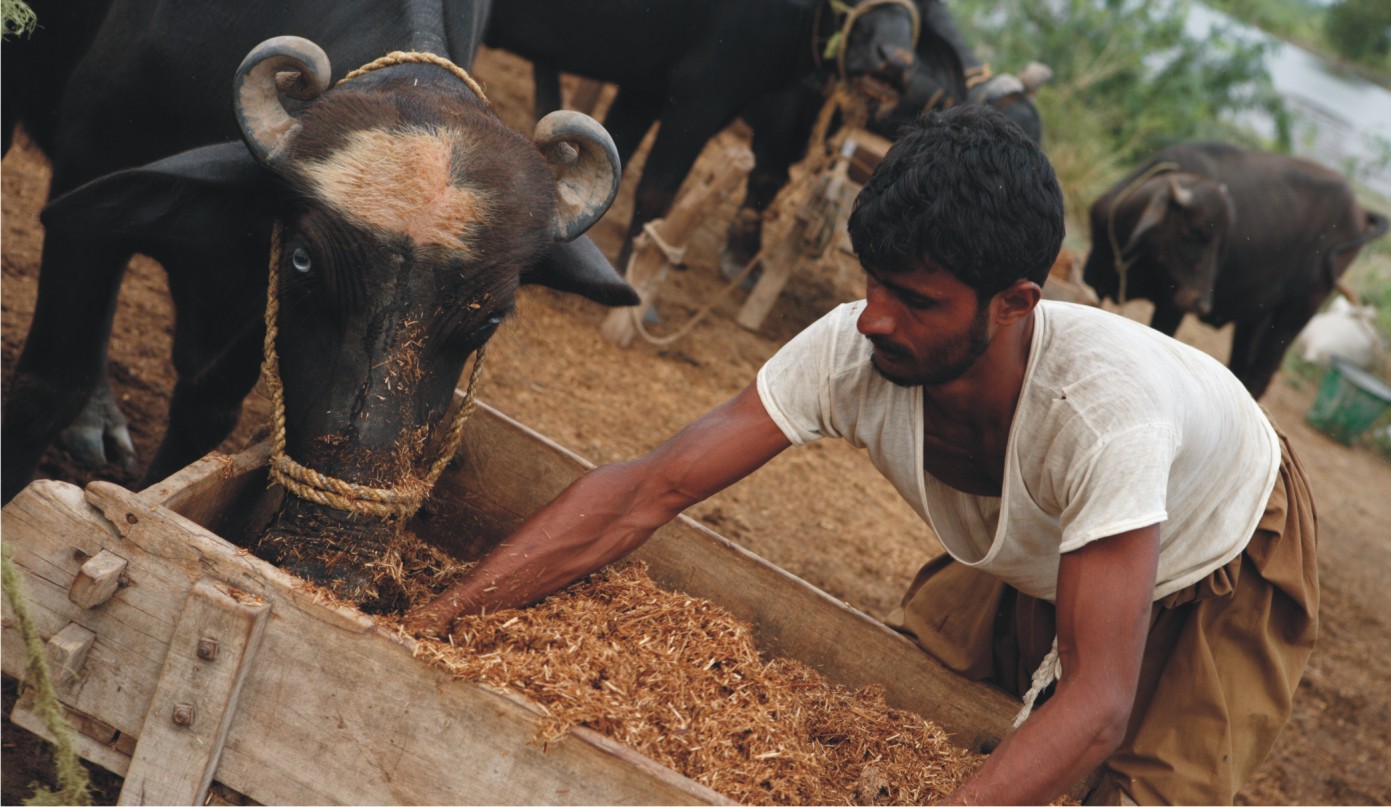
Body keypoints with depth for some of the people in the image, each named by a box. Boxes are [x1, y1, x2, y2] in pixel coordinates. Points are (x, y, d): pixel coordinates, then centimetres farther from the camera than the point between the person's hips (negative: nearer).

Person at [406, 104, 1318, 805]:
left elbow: (1098, 704, -46)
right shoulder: (853, 350, -32)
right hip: (1032, 560, 4)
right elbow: (642, 494, -31)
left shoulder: (1102, 409, -45)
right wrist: (430, 623, -39)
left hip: (1227, 567, -4)